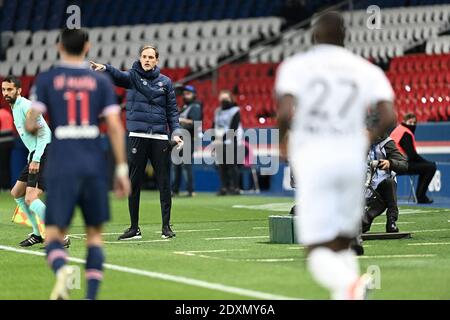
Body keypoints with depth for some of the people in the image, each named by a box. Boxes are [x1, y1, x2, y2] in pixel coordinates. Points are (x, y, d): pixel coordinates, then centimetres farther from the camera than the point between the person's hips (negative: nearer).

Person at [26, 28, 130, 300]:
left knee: (54, 234, 2)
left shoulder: (47, 79, 3)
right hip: (94, 165, 1)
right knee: (95, 233, 14)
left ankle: (62, 269, -32)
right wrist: (122, 169, 2)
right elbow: (115, 127, -1)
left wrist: (32, 128, 22)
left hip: (62, 165, -1)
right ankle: (92, 295, 2)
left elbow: (31, 125, -3)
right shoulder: (101, 81, 6)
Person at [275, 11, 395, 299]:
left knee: (318, 250, -2)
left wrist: (282, 139, 7)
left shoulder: (296, 66, 0)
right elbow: (388, 117, -3)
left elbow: (285, 113, -14)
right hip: (351, 158, 3)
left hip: (312, 160, -3)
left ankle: (349, 285, -32)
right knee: (342, 245, 18)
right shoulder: (366, 70, 8)